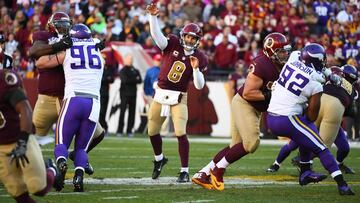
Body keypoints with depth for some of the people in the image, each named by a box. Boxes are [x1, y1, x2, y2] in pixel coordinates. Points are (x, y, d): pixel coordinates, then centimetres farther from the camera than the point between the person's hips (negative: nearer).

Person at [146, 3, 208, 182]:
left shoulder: (199, 58, -4)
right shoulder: (172, 44, -3)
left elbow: (199, 86, -6)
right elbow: (156, 35, -19)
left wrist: (195, 68, -21)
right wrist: (153, 17, -33)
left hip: (178, 98, -2)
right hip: (160, 94, 2)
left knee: (180, 133, -14)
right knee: (152, 132, 13)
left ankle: (185, 172, -6)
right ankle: (159, 159, 40)